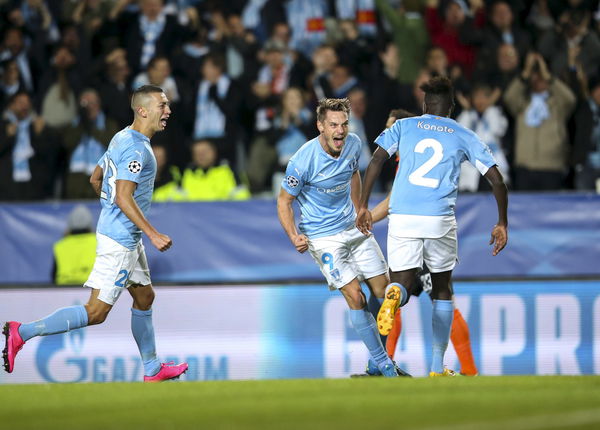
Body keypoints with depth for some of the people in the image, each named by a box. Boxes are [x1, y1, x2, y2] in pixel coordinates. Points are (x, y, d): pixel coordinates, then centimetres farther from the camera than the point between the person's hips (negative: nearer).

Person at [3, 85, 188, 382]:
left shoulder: (122, 139, 11)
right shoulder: (135, 148, -19)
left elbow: (95, 179, 20)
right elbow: (124, 198, -26)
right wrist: (153, 235, -25)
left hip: (129, 239, 11)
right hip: (120, 239, -11)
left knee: (144, 298, 19)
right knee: (96, 312, -10)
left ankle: (152, 371, 29)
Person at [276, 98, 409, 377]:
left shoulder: (353, 144, -7)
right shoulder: (303, 162, -24)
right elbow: (284, 201, -13)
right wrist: (294, 236, -26)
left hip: (353, 228, 6)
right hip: (322, 236, -6)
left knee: (383, 291, 4)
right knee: (355, 297, -16)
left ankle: (377, 363, 19)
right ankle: (383, 364, -5)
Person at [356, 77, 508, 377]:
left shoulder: (404, 126, 14)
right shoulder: (464, 136, 13)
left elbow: (376, 161, 1)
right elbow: (497, 180, 9)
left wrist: (363, 206, 5)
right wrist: (502, 223, 17)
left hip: (402, 218, 0)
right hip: (440, 220, 0)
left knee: (402, 287, 6)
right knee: (442, 288, 18)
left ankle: (394, 296, -35)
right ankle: (437, 366, 16)